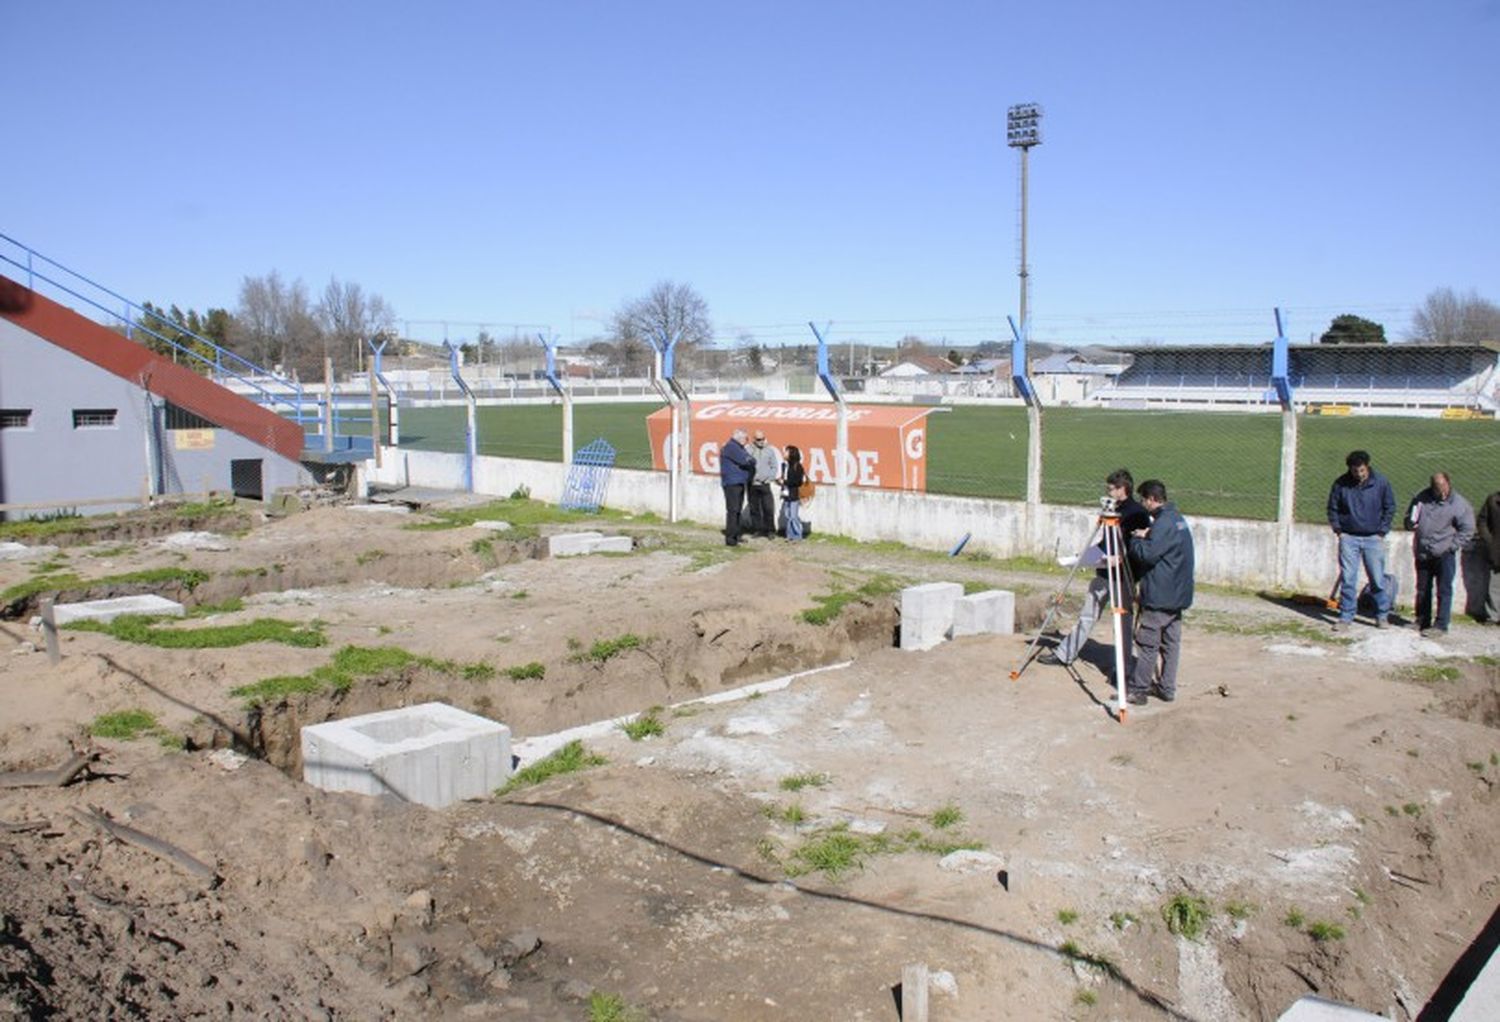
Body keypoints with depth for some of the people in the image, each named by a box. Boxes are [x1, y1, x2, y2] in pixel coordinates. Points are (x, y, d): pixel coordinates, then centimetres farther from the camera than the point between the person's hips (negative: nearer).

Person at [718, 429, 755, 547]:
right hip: (732, 483, -10)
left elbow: (751, 461, 15)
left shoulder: (739, 448, 20)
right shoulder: (731, 447, -11)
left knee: (737, 510, 13)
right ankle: (729, 538, -13)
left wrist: (749, 461, -5)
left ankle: (735, 535, 20)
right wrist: (750, 461, 0)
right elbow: (745, 461, -19)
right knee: (733, 510, -12)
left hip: (739, 483, 10)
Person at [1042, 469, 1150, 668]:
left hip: (1124, 577, -7)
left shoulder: (1138, 513, -11)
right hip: (1104, 573, 7)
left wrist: (1119, 558, -22)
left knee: (1124, 620, 4)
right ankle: (1064, 654, 19)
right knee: (1087, 615, 12)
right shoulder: (1114, 510, 9)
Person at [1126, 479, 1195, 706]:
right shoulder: (1177, 519, 14)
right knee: (1171, 642, 12)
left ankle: (1137, 690, -2)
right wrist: (1144, 537, 7)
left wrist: (1136, 539, -6)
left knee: (1147, 643, -5)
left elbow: (1148, 554, -23)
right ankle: (1166, 688, 17)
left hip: (1159, 596, -10)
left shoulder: (1163, 523, -18)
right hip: (1177, 594, 10)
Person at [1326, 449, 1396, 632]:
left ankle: (1382, 615, 18)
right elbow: (1332, 509, 9)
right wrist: (1338, 530, 1)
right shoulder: (1340, 484, -4)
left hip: (1373, 538, 0)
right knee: (1347, 579, 0)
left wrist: (1382, 532, 1)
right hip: (1348, 537, 0)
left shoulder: (1380, 483, -4)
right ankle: (1345, 617, 6)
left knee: (1377, 579, 4)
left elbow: (1390, 508, 6)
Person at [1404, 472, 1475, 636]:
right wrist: (1411, 522, -10)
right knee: (1422, 590, 13)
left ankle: (1441, 625, -2)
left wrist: (1451, 546, -11)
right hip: (1422, 553, 4)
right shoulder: (1421, 498, 2)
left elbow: (1467, 530, -4)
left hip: (1444, 555, -4)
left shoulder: (1459, 504, -8)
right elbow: (1408, 521, 13)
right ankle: (1422, 622, 24)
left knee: (1444, 591, -5)